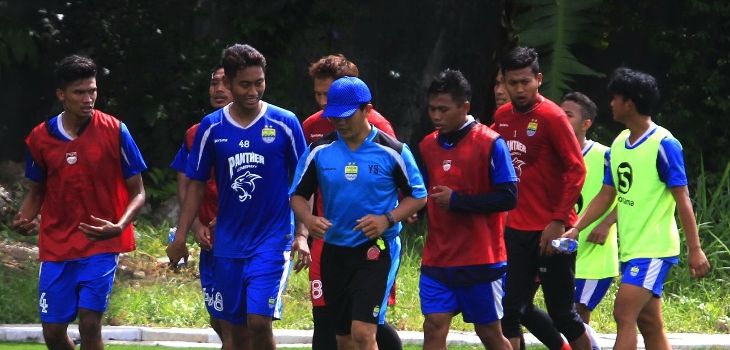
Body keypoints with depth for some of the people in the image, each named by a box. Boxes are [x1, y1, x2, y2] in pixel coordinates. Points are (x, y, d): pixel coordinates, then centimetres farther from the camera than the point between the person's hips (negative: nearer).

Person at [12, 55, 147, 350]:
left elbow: (137, 193, -3)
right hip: (56, 246, 3)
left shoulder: (114, 132, -7)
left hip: (101, 245, -3)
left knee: (89, 323, -14)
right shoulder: (40, 138, 1)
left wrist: (119, 227, -22)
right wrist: (24, 218, -7)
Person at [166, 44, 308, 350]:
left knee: (259, 321, -16)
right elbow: (196, 185, 9)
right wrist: (181, 236, 3)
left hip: (272, 240, -3)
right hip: (227, 242, 3)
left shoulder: (284, 124, -3)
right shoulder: (211, 127, 2)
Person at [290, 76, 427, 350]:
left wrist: (387, 219, -15)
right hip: (334, 251, 4)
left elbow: (418, 196, 3)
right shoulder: (319, 151, 1)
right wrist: (308, 220, -14)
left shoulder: (392, 151, -6)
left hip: (377, 251, -4)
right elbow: (298, 194, 8)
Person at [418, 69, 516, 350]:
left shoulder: (490, 144, -9)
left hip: (481, 260, -5)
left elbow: (508, 197, -14)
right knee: (434, 326, -5)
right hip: (437, 260, 5)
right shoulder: (428, 146, 8)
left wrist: (457, 201, -18)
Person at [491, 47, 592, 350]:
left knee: (562, 313, 2)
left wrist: (559, 221, -17)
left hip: (550, 232, -6)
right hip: (515, 230, 6)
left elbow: (577, 169, -13)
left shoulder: (552, 117, -10)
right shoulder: (502, 117, 8)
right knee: (510, 310, 1)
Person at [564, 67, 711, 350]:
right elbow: (606, 195, 16)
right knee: (649, 323, 9)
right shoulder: (619, 144, 10)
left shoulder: (663, 144, -13)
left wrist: (694, 249, -15)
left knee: (624, 315, -16)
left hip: (654, 249, -8)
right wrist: (577, 228, 5)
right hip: (629, 248, 8)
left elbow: (682, 199, -13)